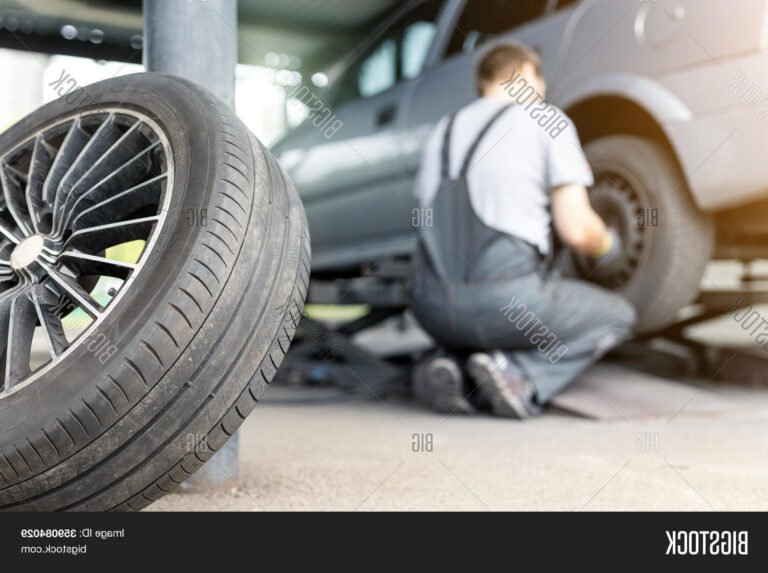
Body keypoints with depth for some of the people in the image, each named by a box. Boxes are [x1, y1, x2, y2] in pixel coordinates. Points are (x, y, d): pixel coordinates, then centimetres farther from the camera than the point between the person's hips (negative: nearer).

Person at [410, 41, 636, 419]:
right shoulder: (546, 120, 4)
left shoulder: (443, 130, 20)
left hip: (432, 306, 6)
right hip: (507, 298, -5)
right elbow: (576, 229, -5)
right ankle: (519, 374, -5)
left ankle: (450, 364, 5)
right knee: (617, 317, 20)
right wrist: (603, 246, 20)